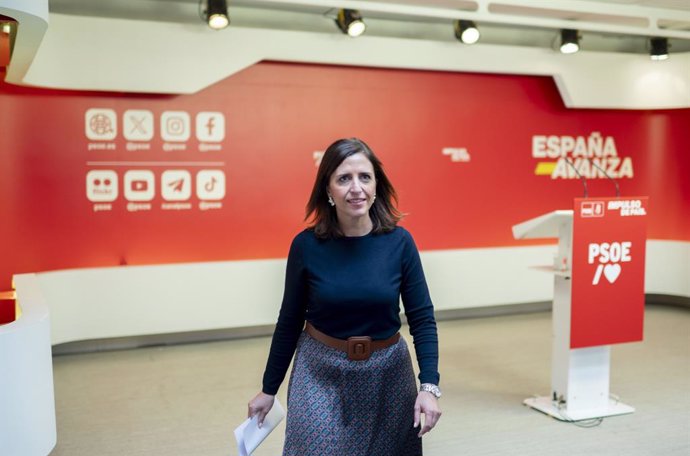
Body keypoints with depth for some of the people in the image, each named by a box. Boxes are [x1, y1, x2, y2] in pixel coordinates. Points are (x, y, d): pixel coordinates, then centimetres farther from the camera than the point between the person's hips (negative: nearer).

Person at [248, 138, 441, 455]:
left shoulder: (399, 241, -10)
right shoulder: (306, 245, -11)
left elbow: (421, 317, -5)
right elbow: (289, 320, -1)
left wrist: (429, 385, -14)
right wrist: (269, 389, 5)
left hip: (387, 373, 1)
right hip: (320, 372, -1)